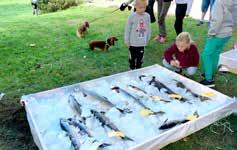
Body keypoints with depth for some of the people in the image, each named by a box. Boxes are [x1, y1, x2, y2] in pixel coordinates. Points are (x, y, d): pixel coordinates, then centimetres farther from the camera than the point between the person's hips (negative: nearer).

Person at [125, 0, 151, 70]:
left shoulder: (147, 16, -4)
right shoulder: (132, 16, -13)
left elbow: (148, 29, 6)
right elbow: (127, 29, -6)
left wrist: (147, 39, 10)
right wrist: (127, 41, -3)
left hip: (142, 42, 3)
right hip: (133, 42, -2)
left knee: (140, 57, 13)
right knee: (132, 57, 13)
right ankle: (132, 69, 32)